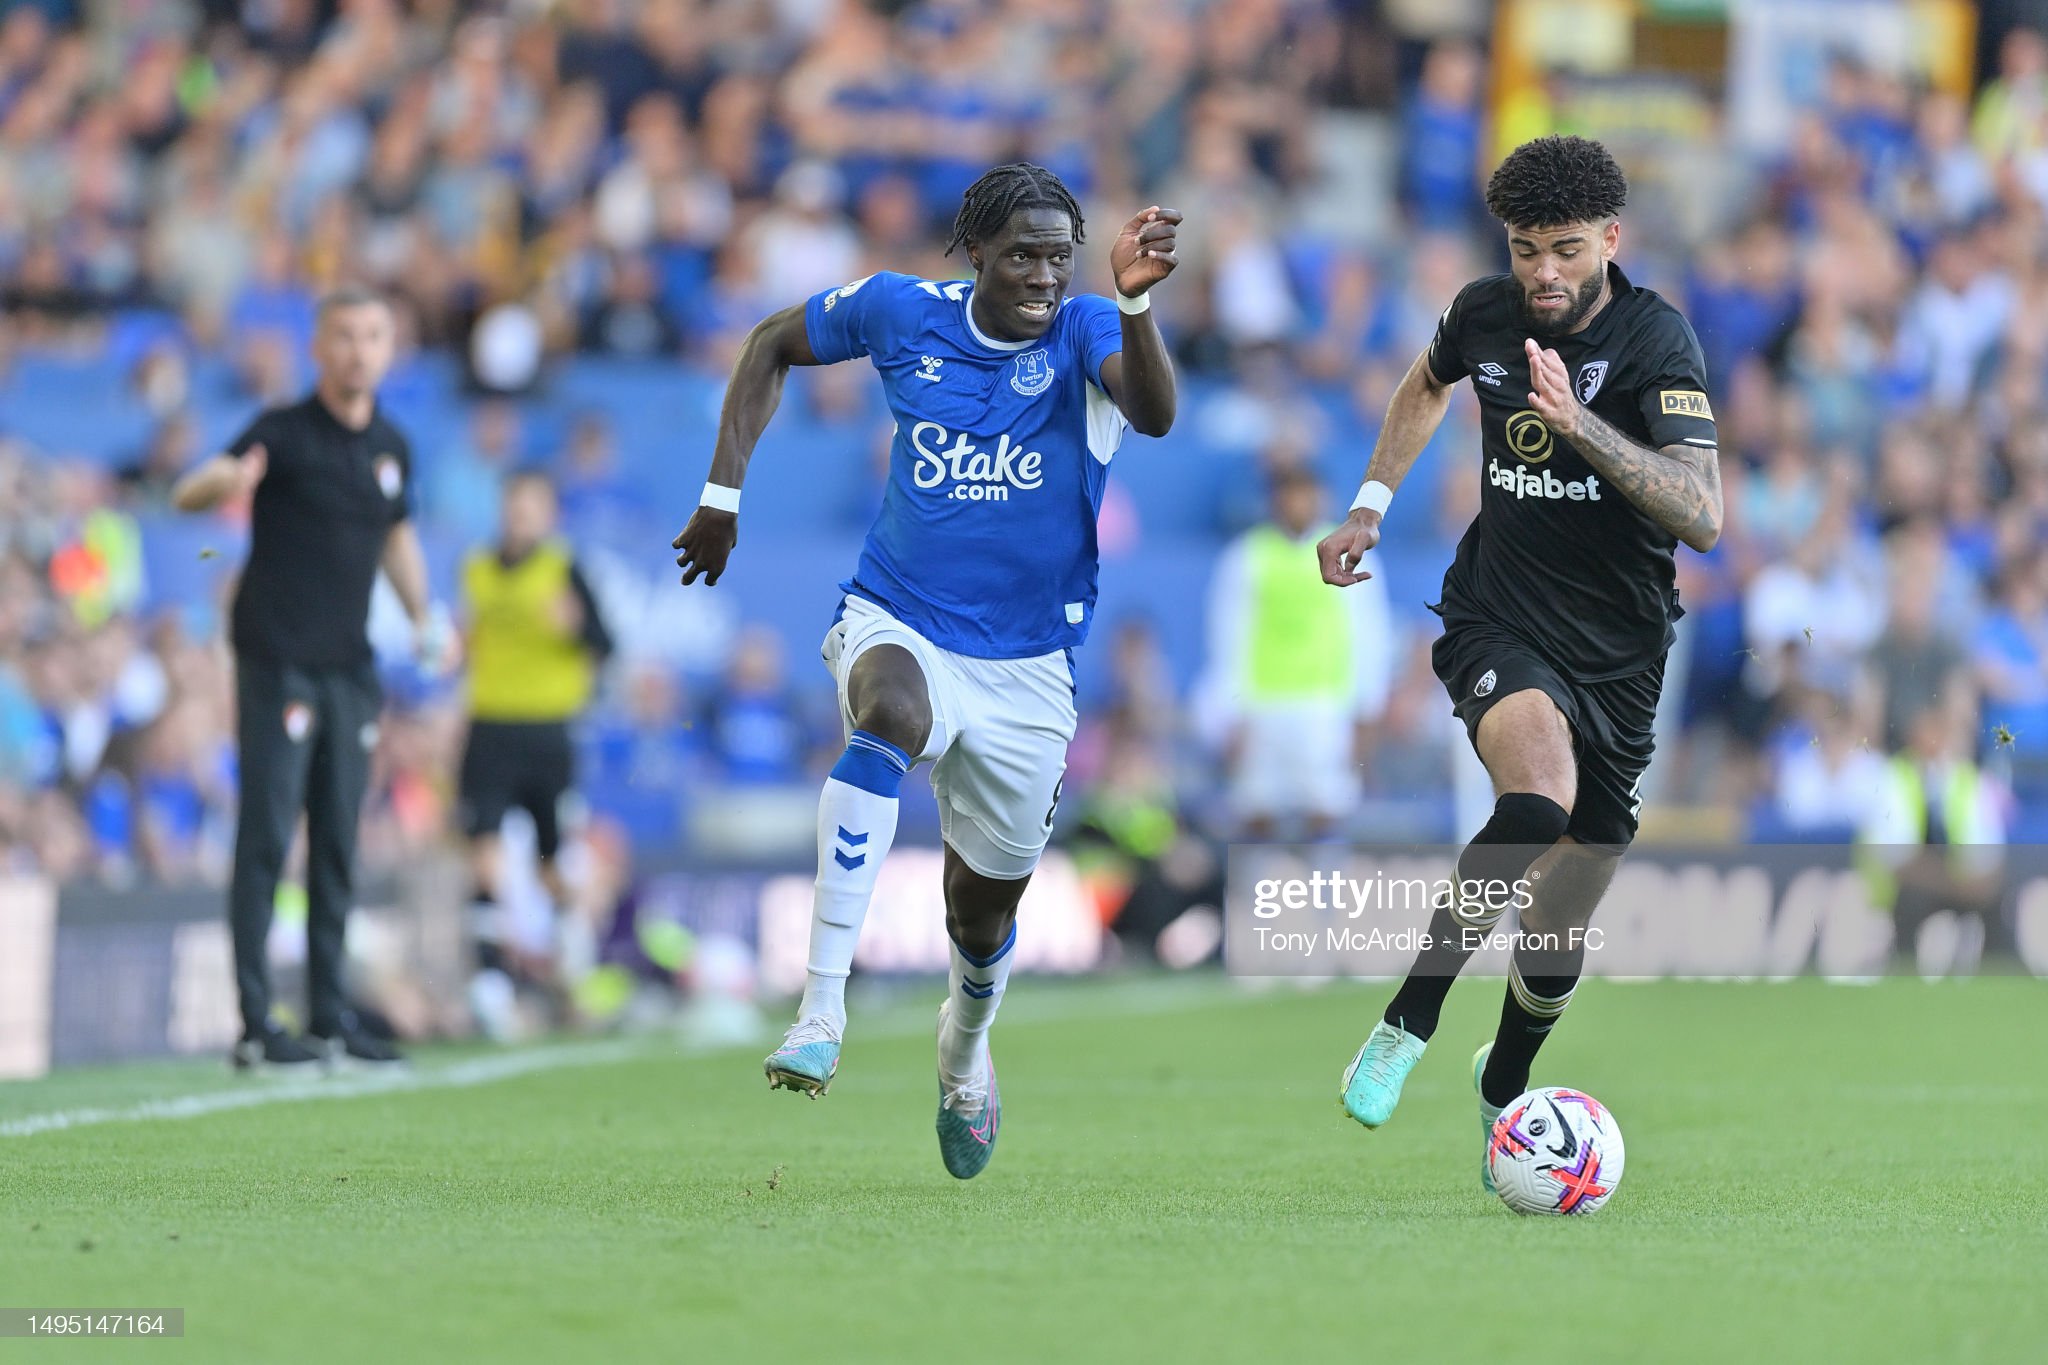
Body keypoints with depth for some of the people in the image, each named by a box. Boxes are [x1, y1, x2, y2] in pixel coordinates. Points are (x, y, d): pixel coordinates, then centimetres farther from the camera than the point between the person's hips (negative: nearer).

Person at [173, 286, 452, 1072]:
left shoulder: (391, 447, 11)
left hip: (351, 667, 6)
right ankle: (255, 1027, -9)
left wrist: (424, 622, 17)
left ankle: (330, 1019, 15)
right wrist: (226, 482, -42)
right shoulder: (285, 434, -8)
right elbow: (188, 495, -19)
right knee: (267, 838, -8)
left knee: (338, 846, 9)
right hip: (278, 661, -6)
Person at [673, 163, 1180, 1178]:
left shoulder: (1085, 332, -11)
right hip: (896, 625, -1)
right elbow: (773, 345, 13)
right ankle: (821, 1012, -45)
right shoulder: (901, 312, -5)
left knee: (982, 915, 11)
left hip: (1026, 666, 1)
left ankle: (965, 1046, 50)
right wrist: (723, 493, 6)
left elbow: (1154, 414, -33)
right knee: (891, 715, -38)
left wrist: (1134, 301, -51)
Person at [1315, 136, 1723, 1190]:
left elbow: (1702, 516, -27)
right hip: (1495, 621, 0)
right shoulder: (1486, 314, -2)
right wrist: (1369, 507, 19)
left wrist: (1581, 424, -37)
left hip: (1616, 655, 0)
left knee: (1564, 923, 7)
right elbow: (1427, 384, 25)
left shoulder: (1653, 339, -15)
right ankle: (1405, 1025, -19)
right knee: (1539, 798, -33)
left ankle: (1504, 1085, 38)